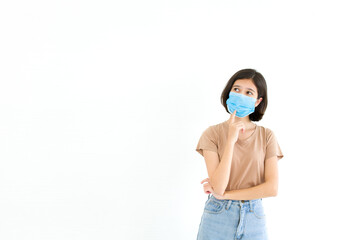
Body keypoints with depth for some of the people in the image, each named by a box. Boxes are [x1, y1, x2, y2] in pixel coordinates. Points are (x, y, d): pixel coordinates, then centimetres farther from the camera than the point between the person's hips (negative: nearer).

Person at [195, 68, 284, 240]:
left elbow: (272, 188, -9)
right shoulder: (213, 133, -6)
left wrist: (224, 194, -10)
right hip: (217, 219, -1)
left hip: (253, 220, 1)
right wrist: (231, 140, -19)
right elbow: (218, 187, -15)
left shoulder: (266, 136, -1)